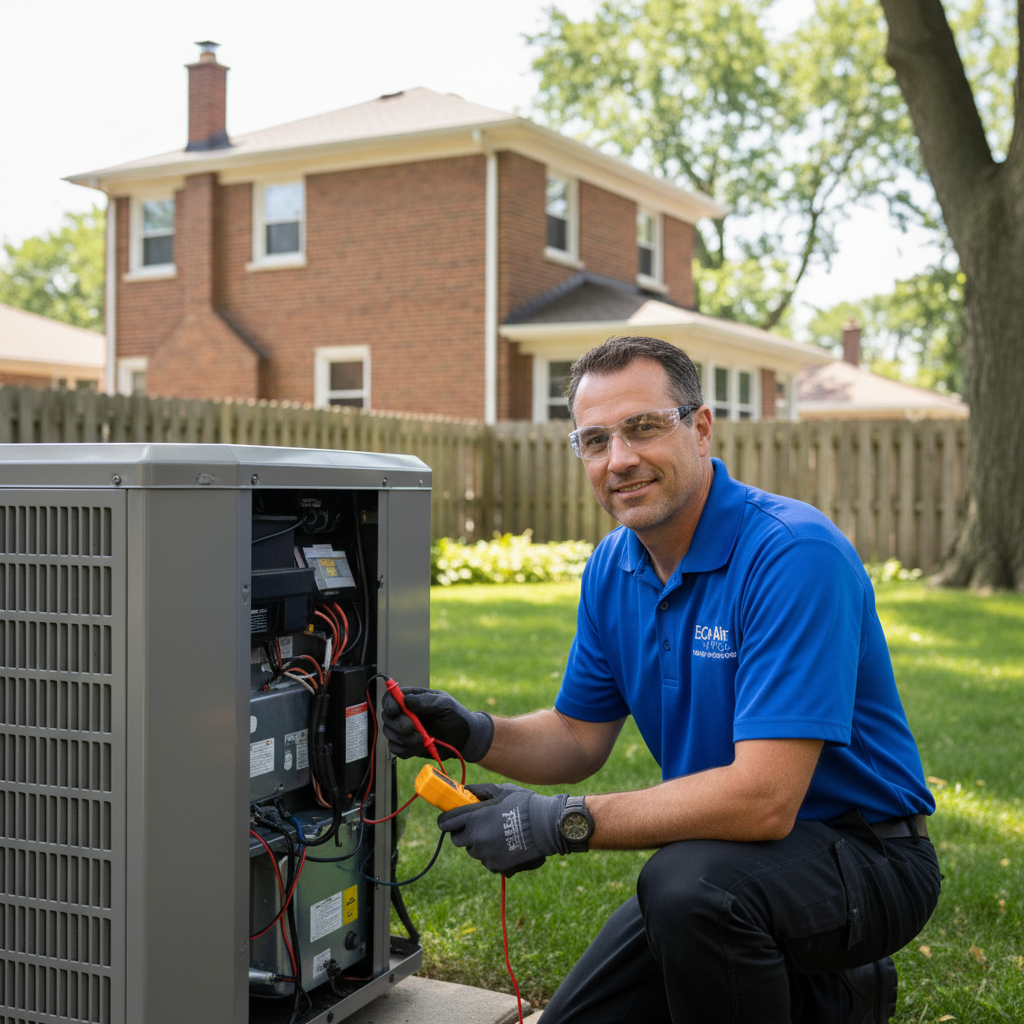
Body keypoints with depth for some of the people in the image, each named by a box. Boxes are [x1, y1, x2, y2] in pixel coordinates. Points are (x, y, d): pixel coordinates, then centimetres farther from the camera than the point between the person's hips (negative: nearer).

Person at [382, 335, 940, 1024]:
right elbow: (579, 739, 9)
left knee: (687, 882, -36)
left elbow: (763, 799, -32)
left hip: (865, 856, -8)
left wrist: (559, 823, -29)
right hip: (733, 851, 8)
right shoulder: (611, 568, 0)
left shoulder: (794, 554, -26)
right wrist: (474, 735, -12)